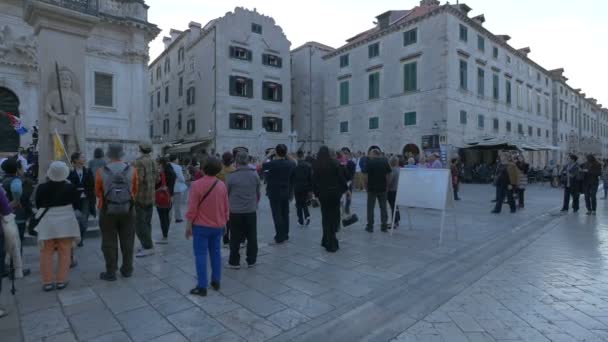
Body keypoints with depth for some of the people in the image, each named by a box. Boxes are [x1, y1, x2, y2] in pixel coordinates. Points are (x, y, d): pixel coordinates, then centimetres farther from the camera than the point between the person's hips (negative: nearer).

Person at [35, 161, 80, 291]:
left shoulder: (41, 188, -7)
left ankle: (47, 282, 15)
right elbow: (76, 203, 0)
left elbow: (37, 205, 4)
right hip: (66, 223, -1)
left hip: (47, 223, 1)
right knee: (64, 253, 7)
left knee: (46, 253, 11)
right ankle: (61, 281, 12)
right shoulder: (70, 187, -10)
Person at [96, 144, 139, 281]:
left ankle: (110, 272, 15)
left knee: (109, 243, 9)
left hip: (107, 211, -1)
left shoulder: (101, 172, -9)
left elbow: (98, 192, 2)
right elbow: (135, 190, 2)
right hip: (128, 211, 1)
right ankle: (127, 270, 23)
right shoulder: (132, 170, -7)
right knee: (127, 241, 13)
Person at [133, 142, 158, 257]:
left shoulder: (139, 162, -16)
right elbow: (157, 177, 13)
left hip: (140, 196, -8)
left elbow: (138, 179, -25)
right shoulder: (153, 162, 9)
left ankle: (148, 247, -3)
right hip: (151, 196, 8)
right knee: (147, 222, 15)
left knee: (140, 223, -3)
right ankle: (147, 245, 21)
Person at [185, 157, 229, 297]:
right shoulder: (222, 185, -1)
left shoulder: (197, 184, -16)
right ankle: (216, 281, 24)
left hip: (201, 226, -4)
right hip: (218, 226, 5)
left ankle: (202, 287, 7)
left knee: (201, 255, 3)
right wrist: (224, 223, 17)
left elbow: (192, 209, -14)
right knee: (216, 253, 15)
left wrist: (188, 226, -4)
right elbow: (226, 208, 5)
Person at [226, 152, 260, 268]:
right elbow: (258, 193, 4)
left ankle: (234, 262, 18)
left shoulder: (231, 176, -11)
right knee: (252, 237, 13)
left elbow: (226, 194, 0)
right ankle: (251, 261, 22)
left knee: (235, 238, 10)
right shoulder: (255, 174, -5)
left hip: (235, 211, -2)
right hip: (251, 211, 2)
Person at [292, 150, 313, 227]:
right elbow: (311, 178, -2)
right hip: (306, 187, 2)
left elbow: (291, 177, -5)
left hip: (297, 188, -2)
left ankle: (301, 220, 10)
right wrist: (310, 189, 3)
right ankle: (307, 216, -2)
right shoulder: (308, 165, -2)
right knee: (304, 203, 18)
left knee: (298, 204, 8)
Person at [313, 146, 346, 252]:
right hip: (335, 192, -1)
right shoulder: (335, 163, -4)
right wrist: (344, 189, 6)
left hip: (323, 193, 1)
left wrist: (316, 193, 7)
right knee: (334, 216, 7)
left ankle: (328, 241, 12)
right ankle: (332, 243, 11)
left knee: (326, 217, 9)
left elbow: (314, 181, -1)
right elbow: (341, 177, -4)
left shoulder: (316, 165, -1)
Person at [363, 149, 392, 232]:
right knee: (383, 207, 10)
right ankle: (384, 226, 13)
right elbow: (388, 175, 1)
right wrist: (386, 184, 10)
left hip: (372, 188, -3)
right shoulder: (385, 162, 3)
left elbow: (366, 176, -9)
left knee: (370, 207, 5)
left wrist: (366, 186, 2)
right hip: (382, 188, 3)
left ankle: (370, 226, 8)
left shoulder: (369, 162, -6)